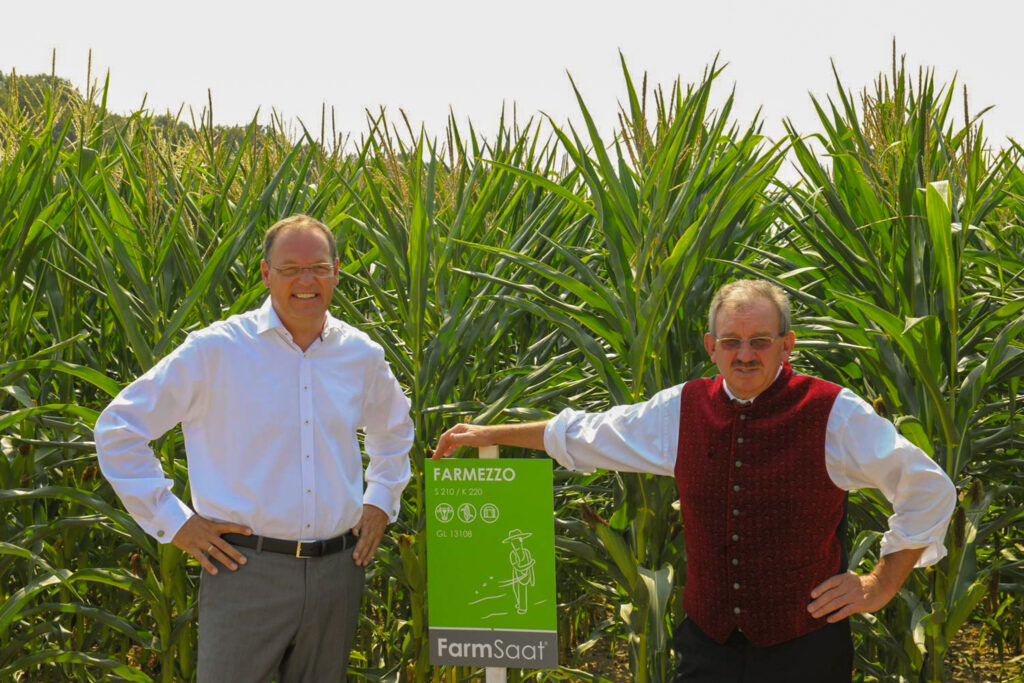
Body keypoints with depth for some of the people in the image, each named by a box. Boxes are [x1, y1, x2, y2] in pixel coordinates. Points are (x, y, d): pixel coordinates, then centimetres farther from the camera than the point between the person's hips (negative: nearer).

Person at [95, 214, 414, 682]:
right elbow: (118, 429, -3)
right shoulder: (217, 350, -7)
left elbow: (394, 428, 30)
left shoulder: (362, 355, 7)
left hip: (337, 571, 4)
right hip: (247, 570, -4)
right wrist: (172, 521, -5)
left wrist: (380, 503, 16)